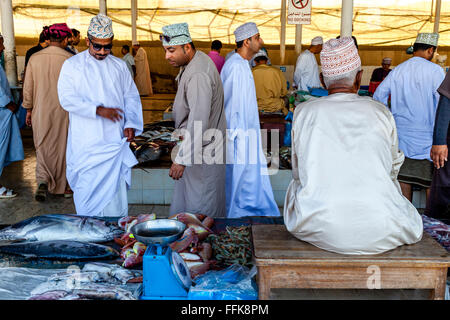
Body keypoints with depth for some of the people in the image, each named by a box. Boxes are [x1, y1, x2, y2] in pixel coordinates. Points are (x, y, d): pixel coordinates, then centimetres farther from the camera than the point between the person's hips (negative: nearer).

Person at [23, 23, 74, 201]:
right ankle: (65, 186, 22)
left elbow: (28, 87, 3)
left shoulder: (35, 58, -1)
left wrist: (28, 110, 14)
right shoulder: (70, 59, -10)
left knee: (43, 148, 13)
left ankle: (43, 181, -7)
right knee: (64, 148, 12)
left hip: (41, 111, 2)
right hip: (64, 111, -2)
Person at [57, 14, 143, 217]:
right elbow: (67, 99, -9)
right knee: (88, 191, 0)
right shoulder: (72, 65, 1)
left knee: (116, 191, 3)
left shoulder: (119, 65, 11)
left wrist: (130, 123, -3)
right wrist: (98, 110, -21)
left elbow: (131, 96, 13)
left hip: (115, 141, 3)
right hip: (86, 145, -2)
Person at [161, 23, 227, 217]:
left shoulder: (198, 75, -27)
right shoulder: (192, 63, 7)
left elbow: (199, 122, -33)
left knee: (200, 209, 2)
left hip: (203, 151, -10)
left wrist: (181, 159, -33)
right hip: (194, 146, 10)